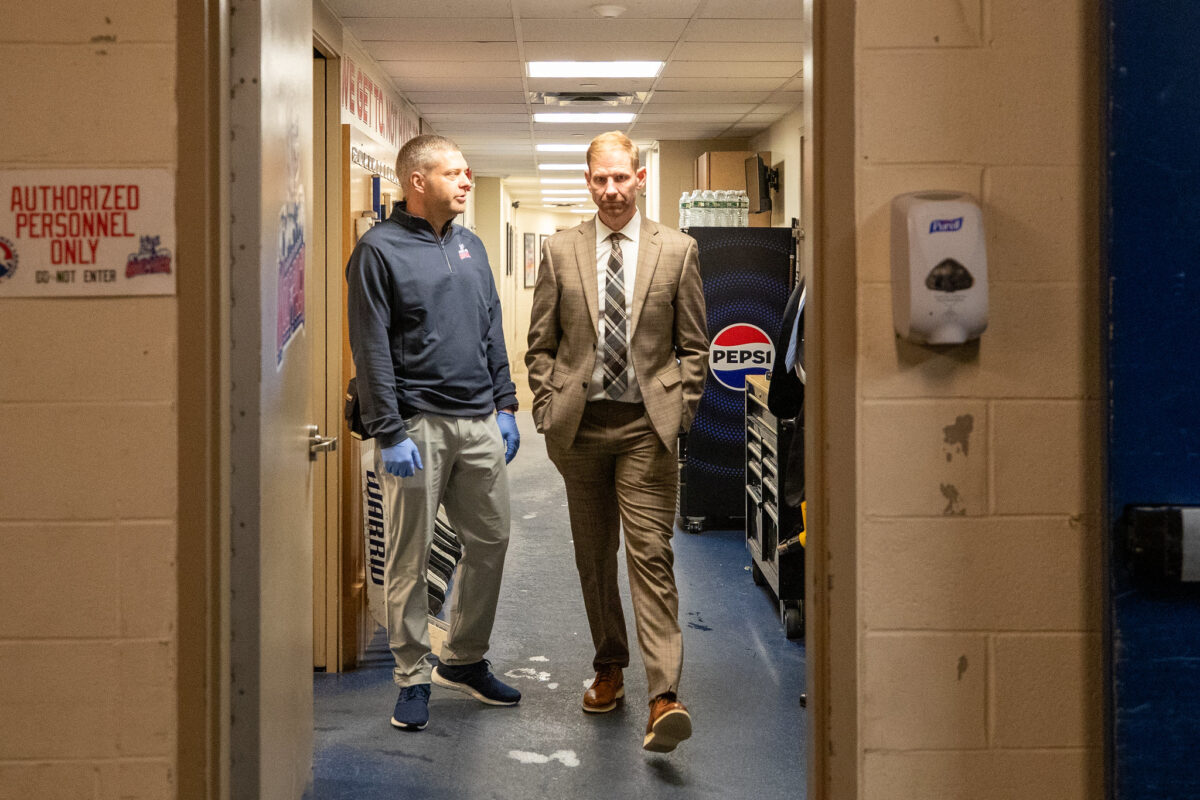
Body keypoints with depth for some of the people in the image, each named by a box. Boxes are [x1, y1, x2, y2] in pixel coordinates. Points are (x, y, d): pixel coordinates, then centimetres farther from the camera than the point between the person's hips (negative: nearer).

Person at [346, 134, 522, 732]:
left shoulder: (471, 246, 14)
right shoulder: (380, 250, -6)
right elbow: (371, 351, -11)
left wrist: (504, 407, 12)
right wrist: (390, 434, -16)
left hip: (478, 423, 7)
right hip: (418, 425, -6)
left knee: (490, 540, 10)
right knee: (409, 558, 0)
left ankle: (464, 660, 25)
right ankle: (412, 677, 11)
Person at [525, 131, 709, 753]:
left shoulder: (677, 251, 2)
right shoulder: (560, 252, 6)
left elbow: (694, 345, 5)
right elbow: (541, 345, 9)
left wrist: (679, 415, -2)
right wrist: (548, 416, 1)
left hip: (646, 426, -2)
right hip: (581, 425, 3)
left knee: (651, 556, -10)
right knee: (594, 557, 12)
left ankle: (664, 698, -16)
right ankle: (609, 668, 29)